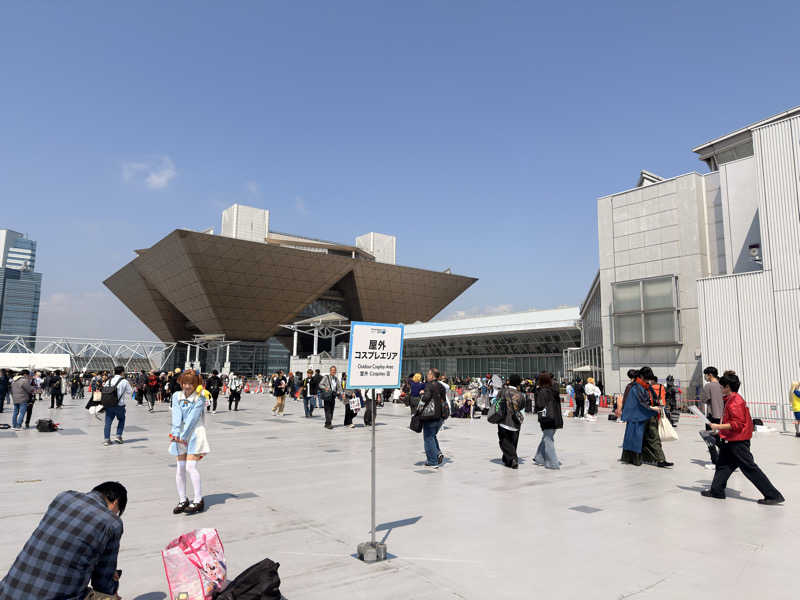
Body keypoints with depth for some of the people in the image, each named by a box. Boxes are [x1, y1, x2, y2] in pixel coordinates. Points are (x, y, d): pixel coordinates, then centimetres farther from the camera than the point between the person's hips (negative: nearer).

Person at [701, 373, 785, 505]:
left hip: (738, 442, -10)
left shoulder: (735, 402, -21)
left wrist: (718, 426, -22)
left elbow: (737, 424, -25)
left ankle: (773, 495, 2)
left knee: (750, 468, -4)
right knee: (723, 465, 14)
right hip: (731, 441, 10)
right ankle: (717, 491, 21)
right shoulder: (731, 399, 10)